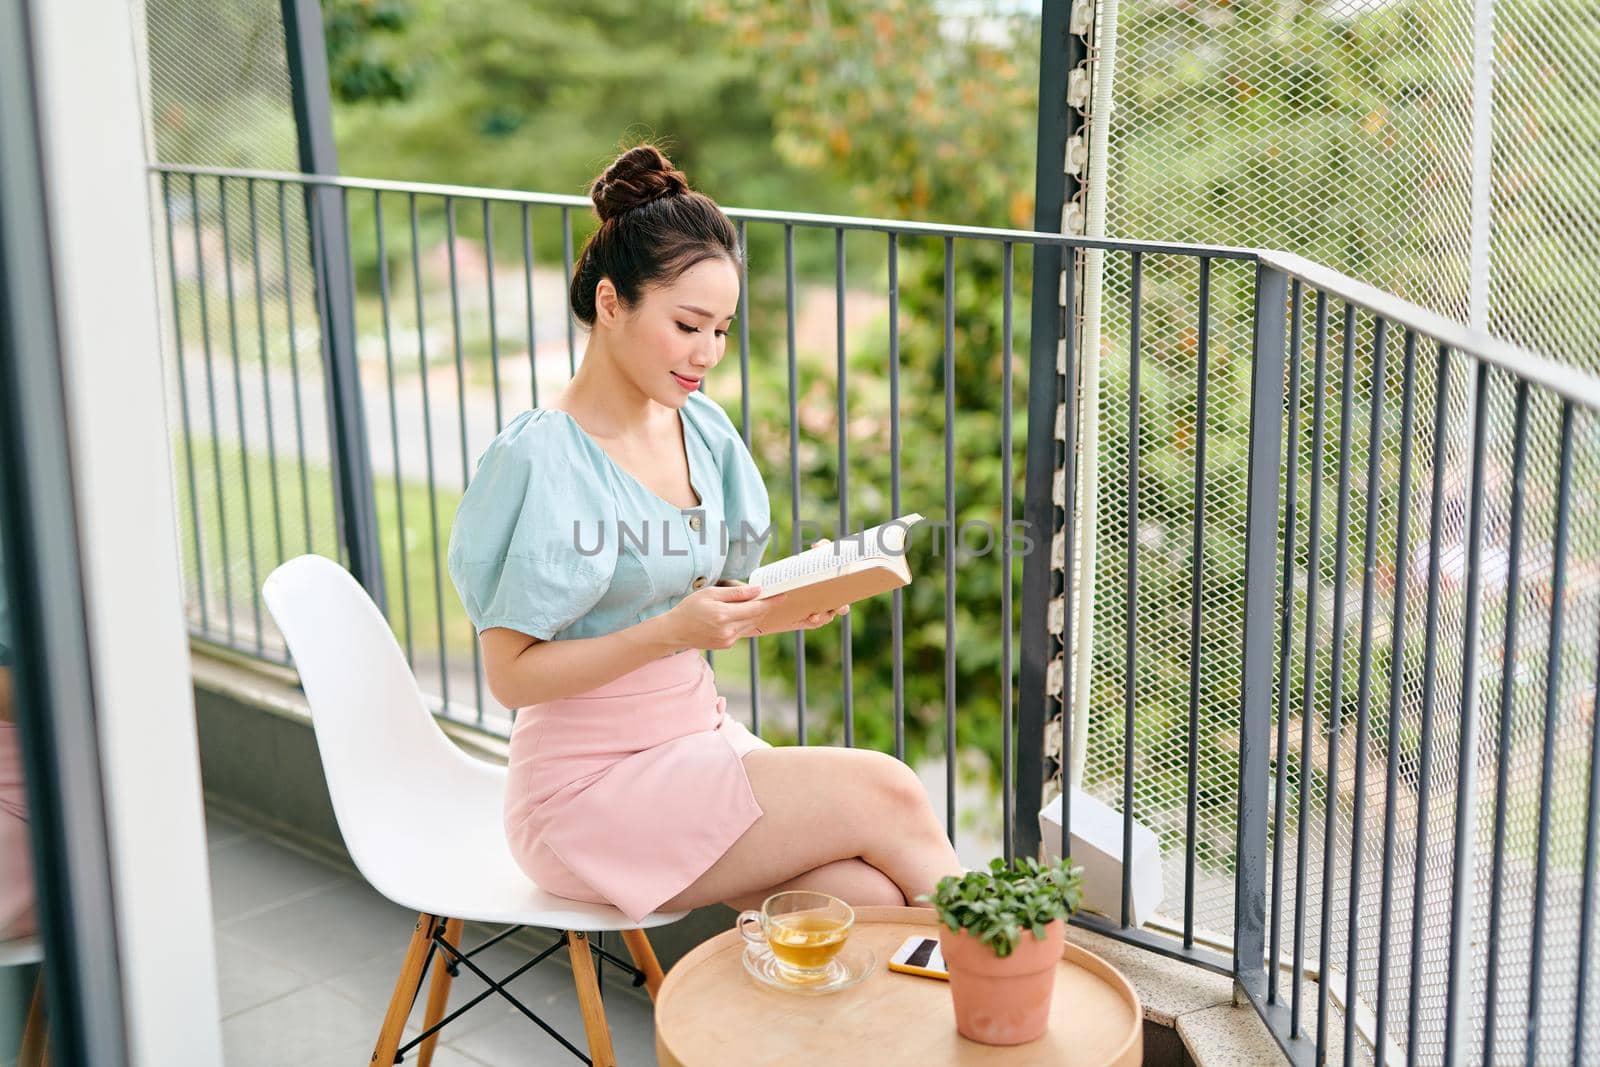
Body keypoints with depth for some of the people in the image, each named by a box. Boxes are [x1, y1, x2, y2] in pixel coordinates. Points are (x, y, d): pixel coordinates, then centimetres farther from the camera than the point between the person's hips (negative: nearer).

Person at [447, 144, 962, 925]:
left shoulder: (701, 429, 5)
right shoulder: (538, 459, -16)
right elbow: (512, 675, -15)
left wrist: (784, 605, -8)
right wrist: (672, 631, -25)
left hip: (702, 738, 6)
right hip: (591, 786, -6)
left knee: (871, 897, -20)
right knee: (884, 793, -17)